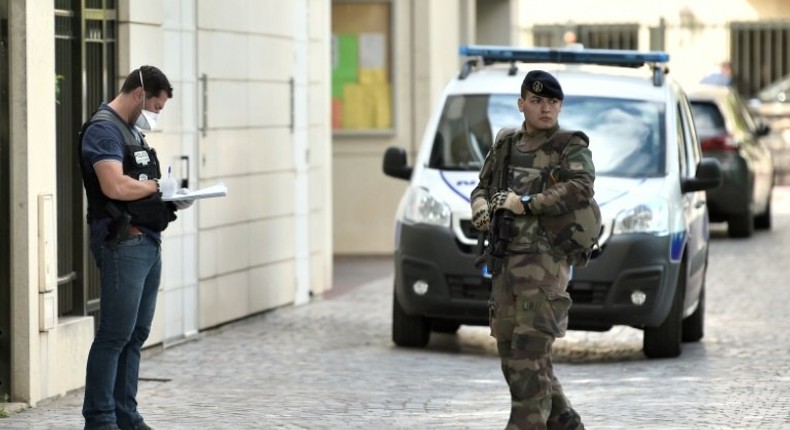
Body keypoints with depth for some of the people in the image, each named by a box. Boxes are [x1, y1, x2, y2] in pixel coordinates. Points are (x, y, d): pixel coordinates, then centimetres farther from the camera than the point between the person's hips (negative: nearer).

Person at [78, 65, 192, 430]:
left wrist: (172, 200, 9)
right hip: (123, 244, -10)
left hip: (147, 242, 10)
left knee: (136, 334, 11)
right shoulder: (104, 129, -11)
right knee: (114, 335, -9)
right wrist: (158, 186, -9)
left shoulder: (132, 131, 20)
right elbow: (115, 186, -24)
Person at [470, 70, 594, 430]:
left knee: (530, 354, -12)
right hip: (505, 263, 7)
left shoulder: (571, 147, -2)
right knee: (510, 352, 10)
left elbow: (581, 188, -19)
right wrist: (481, 206, 0)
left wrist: (525, 204, -20)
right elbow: (482, 187, 24)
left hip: (544, 262, -7)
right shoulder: (505, 144, 16)